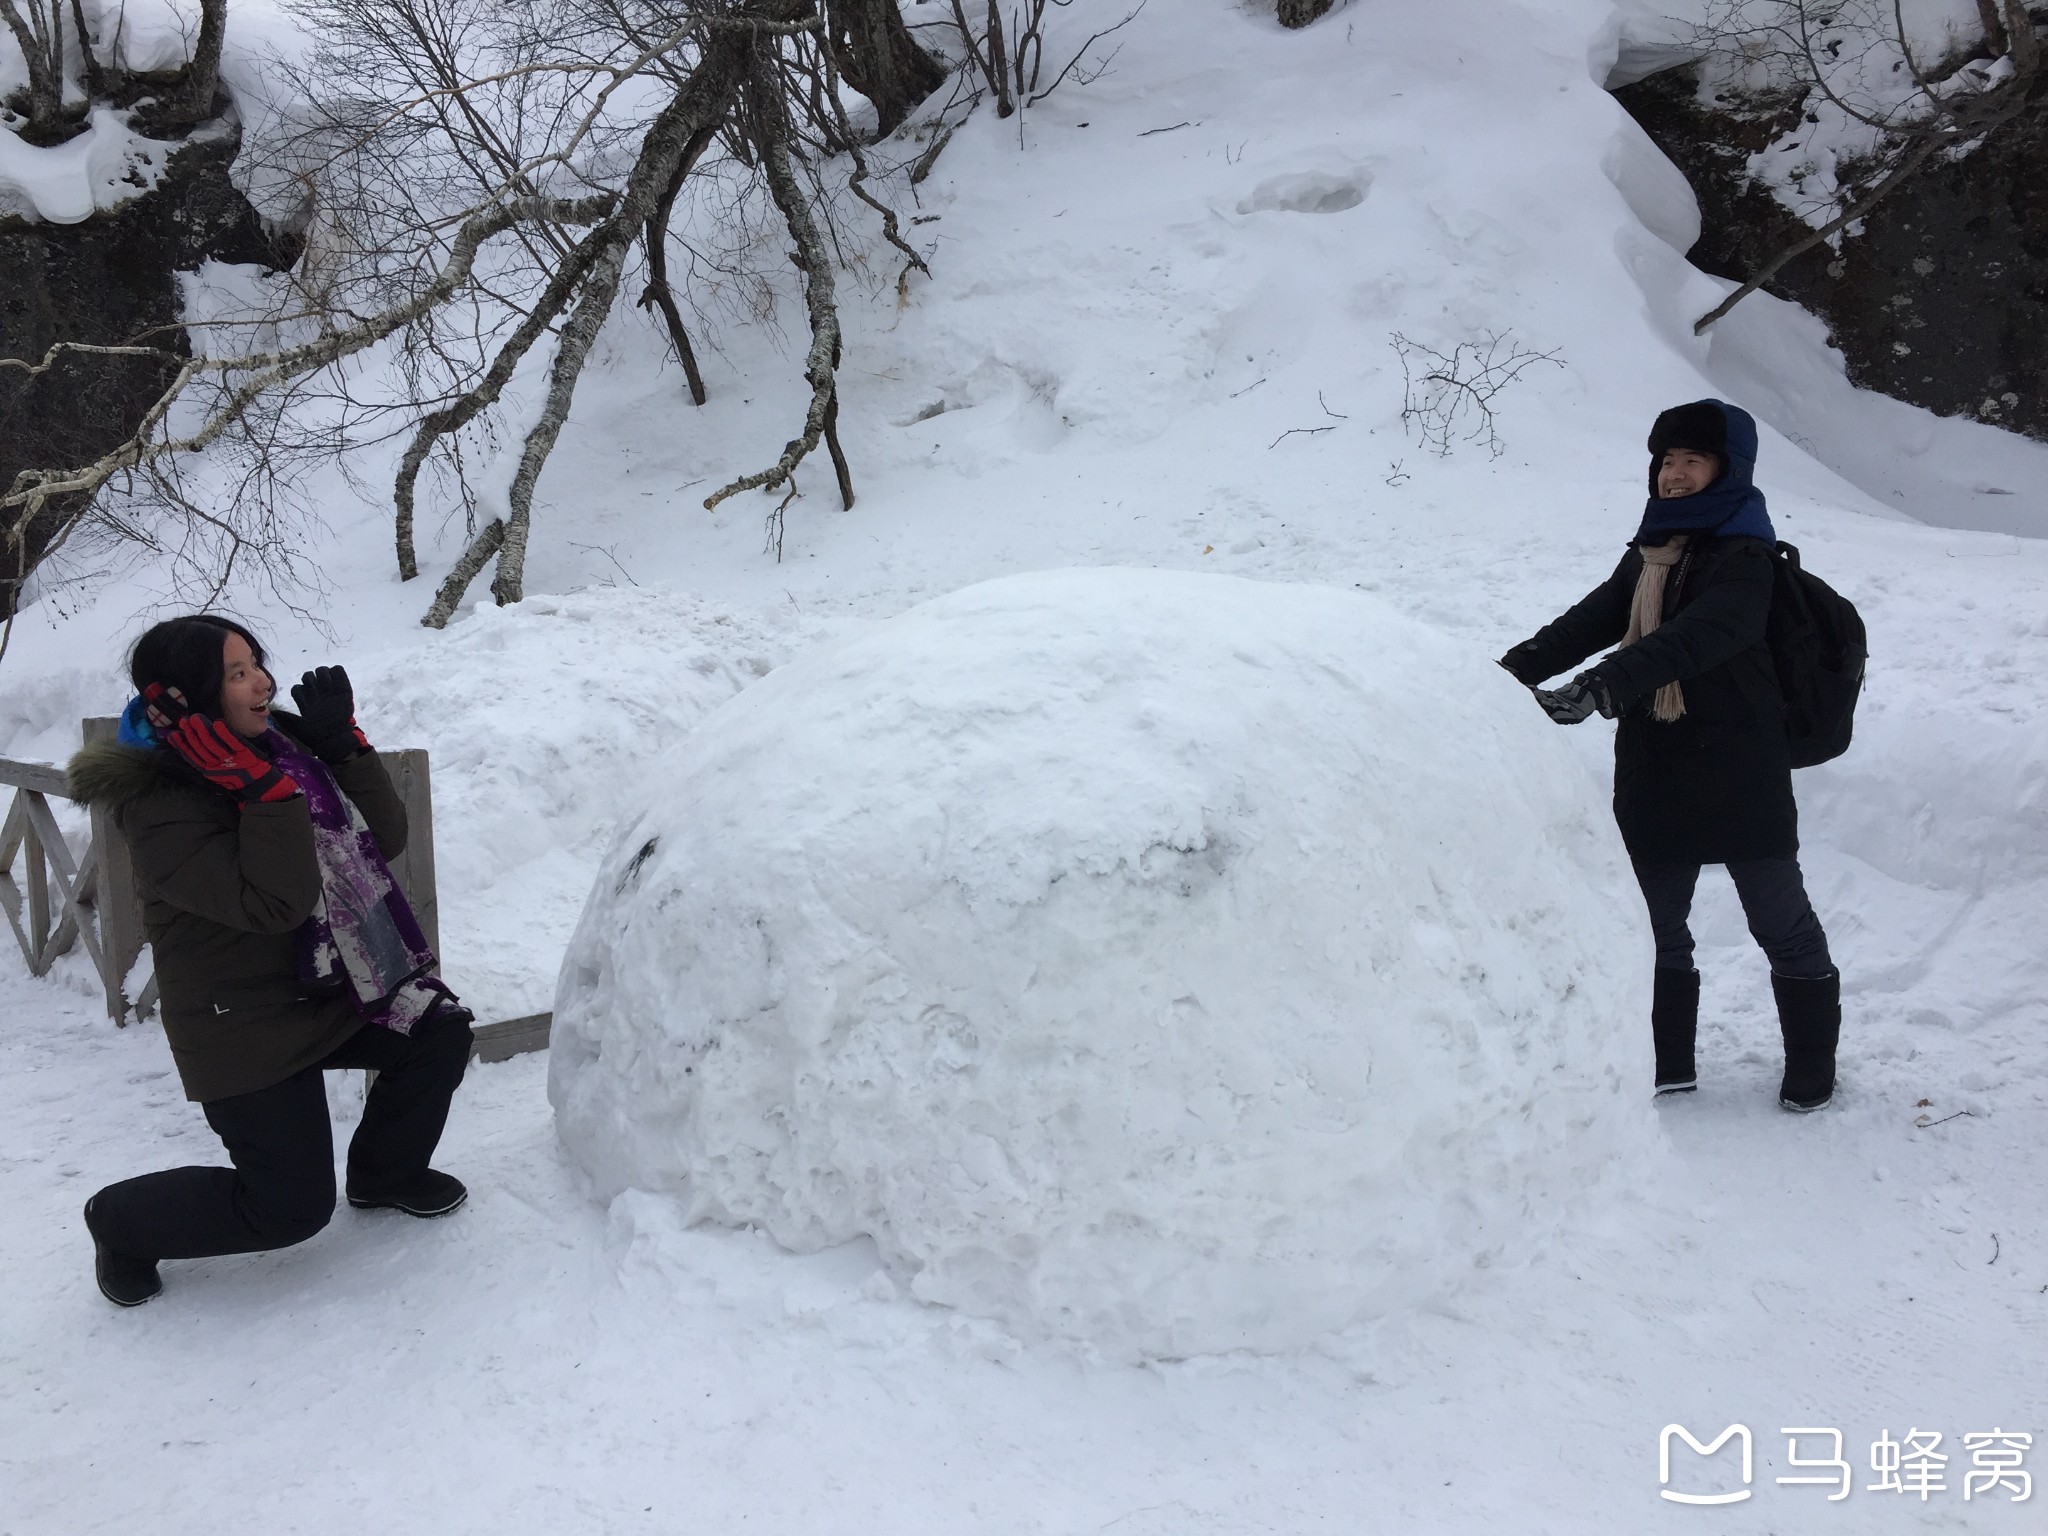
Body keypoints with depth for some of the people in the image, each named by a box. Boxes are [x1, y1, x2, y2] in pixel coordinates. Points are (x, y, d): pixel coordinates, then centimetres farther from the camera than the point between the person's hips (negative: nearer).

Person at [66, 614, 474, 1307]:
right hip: (247, 1033, -7)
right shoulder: (162, 809, -23)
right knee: (290, 1208, -3)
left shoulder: (281, 743, -1)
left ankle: (386, 1173, 21)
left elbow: (385, 839, -3)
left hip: (333, 990, 7)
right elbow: (277, 902, -33)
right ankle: (121, 1222, 23)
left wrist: (342, 742, -11)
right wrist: (259, 785, -35)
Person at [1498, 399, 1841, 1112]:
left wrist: (1600, 686, -43)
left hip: (1741, 776, -6)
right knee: (1656, 926, 12)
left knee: (1781, 923, 8)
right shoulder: (1649, 553, 12)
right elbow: (1589, 621, 2)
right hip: (1655, 777, 7)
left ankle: (1812, 1064, 25)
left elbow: (1693, 638, -29)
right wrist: (1511, 671, -14)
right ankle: (1666, 1061, 26)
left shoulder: (1745, 557, -12)